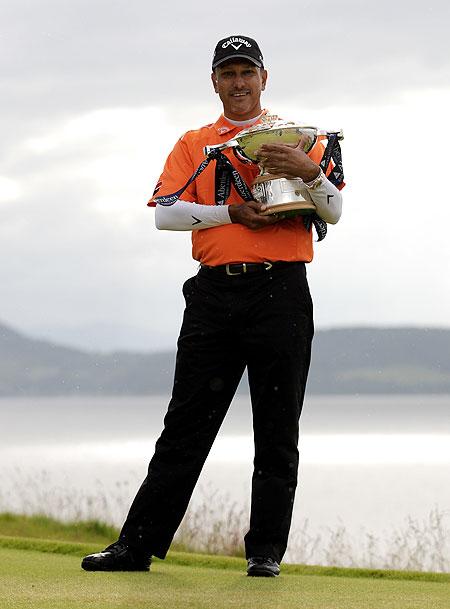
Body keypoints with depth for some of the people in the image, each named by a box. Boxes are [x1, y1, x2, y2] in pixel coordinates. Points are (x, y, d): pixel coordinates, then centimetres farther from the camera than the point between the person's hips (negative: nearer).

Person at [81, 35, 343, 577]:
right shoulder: (194, 145, 15)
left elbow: (333, 212, 2)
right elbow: (166, 213, 2)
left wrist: (310, 172, -17)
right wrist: (232, 213, -10)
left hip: (281, 293, -1)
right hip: (214, 294, 1)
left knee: (277, 434, 0)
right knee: (185, 428, 0)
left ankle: (266, 550, 6)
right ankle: (139, 544, 1)